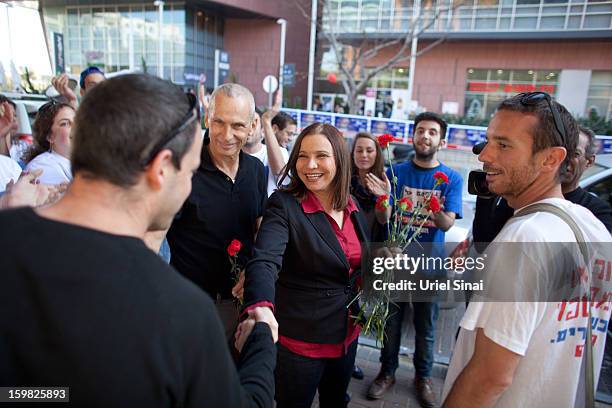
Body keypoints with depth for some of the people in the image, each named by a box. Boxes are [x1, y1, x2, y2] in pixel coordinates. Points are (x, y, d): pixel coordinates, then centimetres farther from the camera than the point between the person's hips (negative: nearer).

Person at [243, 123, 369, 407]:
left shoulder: (352, 206, 0)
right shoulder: (284, 204, -19)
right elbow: (264, 261, -35)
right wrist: (260, 307, -54)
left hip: (347, 335, 6)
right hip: (299, 339, -6)